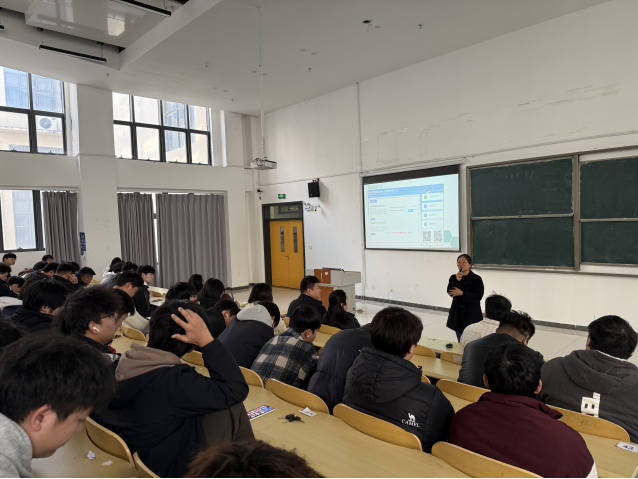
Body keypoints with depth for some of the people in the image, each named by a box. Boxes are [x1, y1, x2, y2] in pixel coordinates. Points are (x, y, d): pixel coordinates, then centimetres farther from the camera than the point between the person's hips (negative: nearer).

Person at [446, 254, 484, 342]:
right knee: (460, 342, 12)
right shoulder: (453, 278, 6)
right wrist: (457, 281, -20)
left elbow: (478, 296, -13)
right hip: (458, 315, 4)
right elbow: (450, 292, -8)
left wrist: (462, 293, -21)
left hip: (471, 315, -4)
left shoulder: (476, 279, -5)